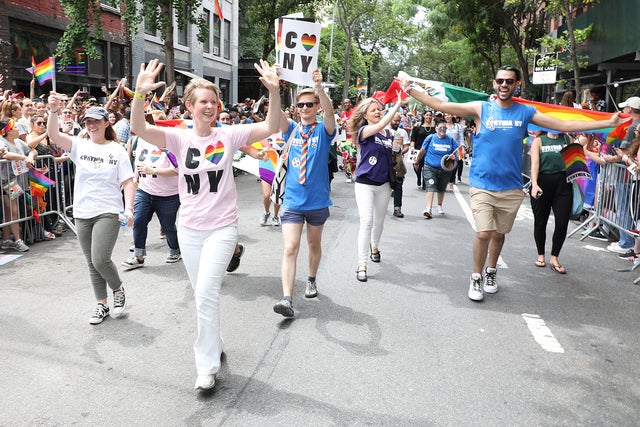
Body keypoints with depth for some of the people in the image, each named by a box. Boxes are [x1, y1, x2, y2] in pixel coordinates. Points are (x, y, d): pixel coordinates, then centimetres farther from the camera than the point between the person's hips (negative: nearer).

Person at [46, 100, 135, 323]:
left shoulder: (117, 150, -1)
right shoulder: (79, 145, 4)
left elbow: (128, 182, -3)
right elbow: (53, 134, -13)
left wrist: (128, 208, -16)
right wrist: (53, 111, -30)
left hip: (108, 213, -4)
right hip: (82, 214, 4)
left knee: (100, 260, -15)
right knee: (92, 264, 10)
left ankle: (118, 290, 14)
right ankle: (102, 305, 23)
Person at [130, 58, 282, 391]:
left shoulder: (228, 135, -6)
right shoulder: (179, 138, -3)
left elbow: (270, 127, -14)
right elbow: (138, 128, -17)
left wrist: (274, 91, -28)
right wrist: (140, 93, -33)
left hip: (221, 228, -3)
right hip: (189, 229, 3)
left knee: (206, 293, -13)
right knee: (201, 294, 17)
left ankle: (207, 366, 2)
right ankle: (214, 345, 40)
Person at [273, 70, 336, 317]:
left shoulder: (323, 130, -2)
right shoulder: (292, 129, 4)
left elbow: (329, 111, -23)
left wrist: (319, 88, -40)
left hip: (317, 200, 0)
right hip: (292, 201, 0)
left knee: (314, 243, 17)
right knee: (290, 248, -9)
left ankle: (311, 280, 40)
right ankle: (287, 299, -11)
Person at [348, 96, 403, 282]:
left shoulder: (389, 134, 6)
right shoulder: (364, 131, -9)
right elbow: (381, 125, -28)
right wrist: (398, 104, -28)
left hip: (384, 183, 5)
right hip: (365, 183, -5)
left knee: (379, 221, 18)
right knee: (367, 222, -11)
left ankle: (374, 247, 46)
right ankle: (361, 264, -4)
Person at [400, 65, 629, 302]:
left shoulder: (526, 112, 3)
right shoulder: (481, 108, -3)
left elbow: (565, 125, 7)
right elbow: (439, 105, -5)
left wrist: (608, 123, 7)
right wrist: (410, 89, -8)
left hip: (511, 188, 3)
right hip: (482, 185, -2)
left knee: (499, 234, 13)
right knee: (484, 233, -12)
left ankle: (491, 272, 38)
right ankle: (476, 277, 11)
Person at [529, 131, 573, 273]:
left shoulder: (567, 139, 11)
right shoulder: (539, 140, 2)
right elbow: (535, 163, -9)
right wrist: (534, 185, -21)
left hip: (563, 184, 2)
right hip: (542, 184, -2)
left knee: (562, 223, -4)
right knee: (540, 222, 9)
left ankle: (554, 258, 12)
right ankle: (541, 255, 27)